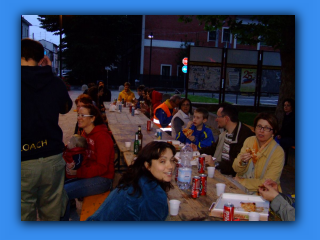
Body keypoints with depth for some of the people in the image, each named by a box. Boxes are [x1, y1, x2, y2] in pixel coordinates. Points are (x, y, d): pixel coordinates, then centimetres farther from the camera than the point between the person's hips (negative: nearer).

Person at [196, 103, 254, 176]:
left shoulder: (245, 134, -19)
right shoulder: (224, 133, 11)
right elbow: (214, 148, 28)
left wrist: (216, 164, -26)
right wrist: (198, 151, 16)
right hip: (221, 172, 9)